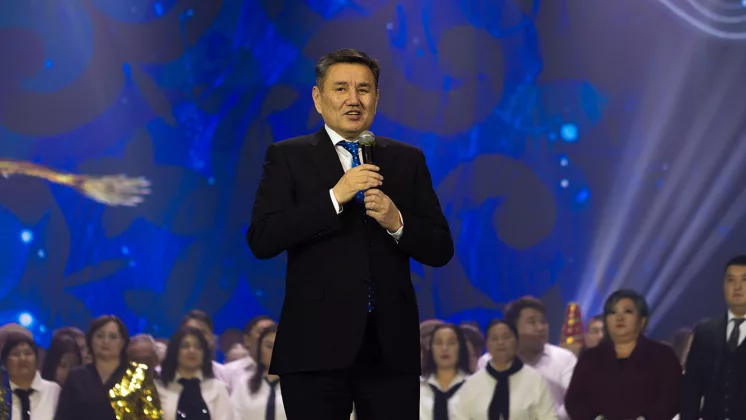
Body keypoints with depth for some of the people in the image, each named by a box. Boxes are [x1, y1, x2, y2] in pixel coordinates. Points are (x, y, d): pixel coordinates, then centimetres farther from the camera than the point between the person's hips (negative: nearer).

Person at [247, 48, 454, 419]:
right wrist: (334, 197, -16)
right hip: (316, 346, -2)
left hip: (391, 345, 2)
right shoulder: (287, 157, 4)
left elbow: (440, 250, 9)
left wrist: (397, 222, -11)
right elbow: (261, 240, -9)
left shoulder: (408, 161, 12)